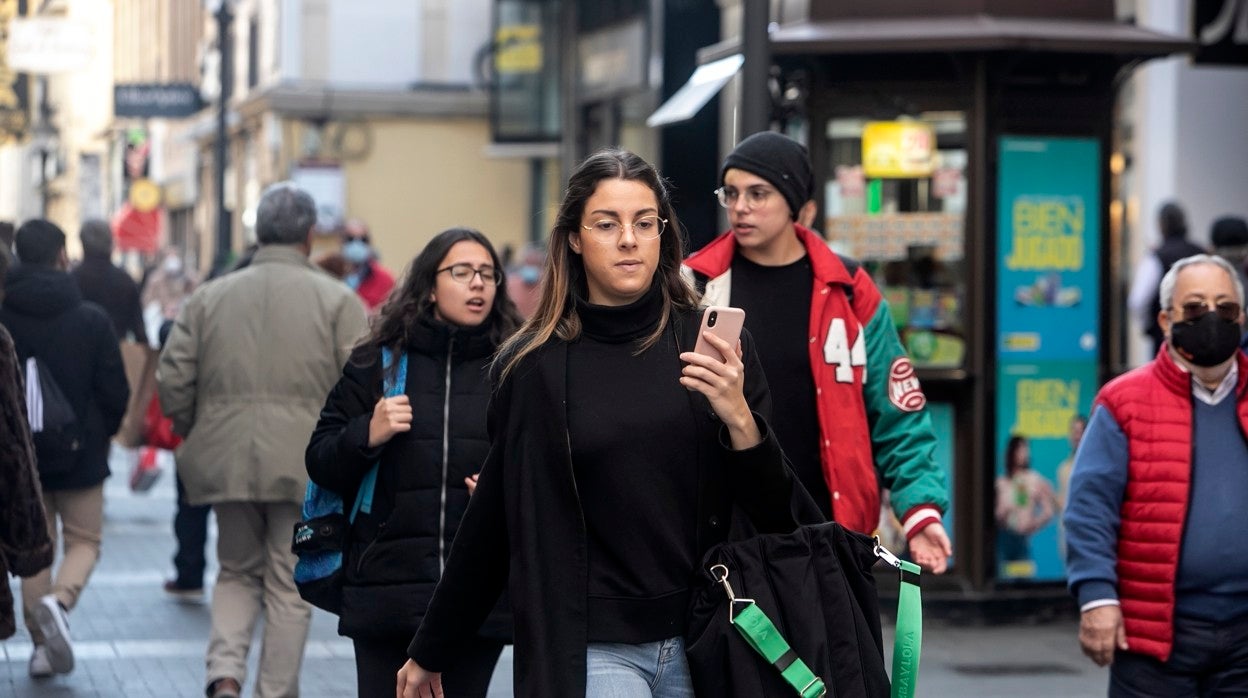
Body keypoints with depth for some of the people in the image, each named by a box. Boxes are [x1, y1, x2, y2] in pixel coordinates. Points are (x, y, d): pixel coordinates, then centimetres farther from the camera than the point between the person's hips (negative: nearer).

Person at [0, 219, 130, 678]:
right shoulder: (91, 320, -10)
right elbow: (116, 393, -6)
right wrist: (101, 434, 13)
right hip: (80, 454, -2)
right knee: (84, 540, 12)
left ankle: (42, 643, 12)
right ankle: (60, 601, -16)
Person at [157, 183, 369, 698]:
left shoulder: (209, 298, 8)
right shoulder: (337, 301, 0)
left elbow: (172, 381, 4)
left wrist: (195, 437, 18)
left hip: (225, 461, 3)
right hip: (305, 463, -3)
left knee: (238, 572, 18)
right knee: (290, 586, 7)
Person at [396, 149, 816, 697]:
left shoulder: (711, 341, 0)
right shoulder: (535, 367, -1)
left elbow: (774, 512, 1)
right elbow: (494, 523, 8)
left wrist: (739, 417, -18)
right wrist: (429, 653, 13)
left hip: (701, 642, 2)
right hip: (592, 647, -2)